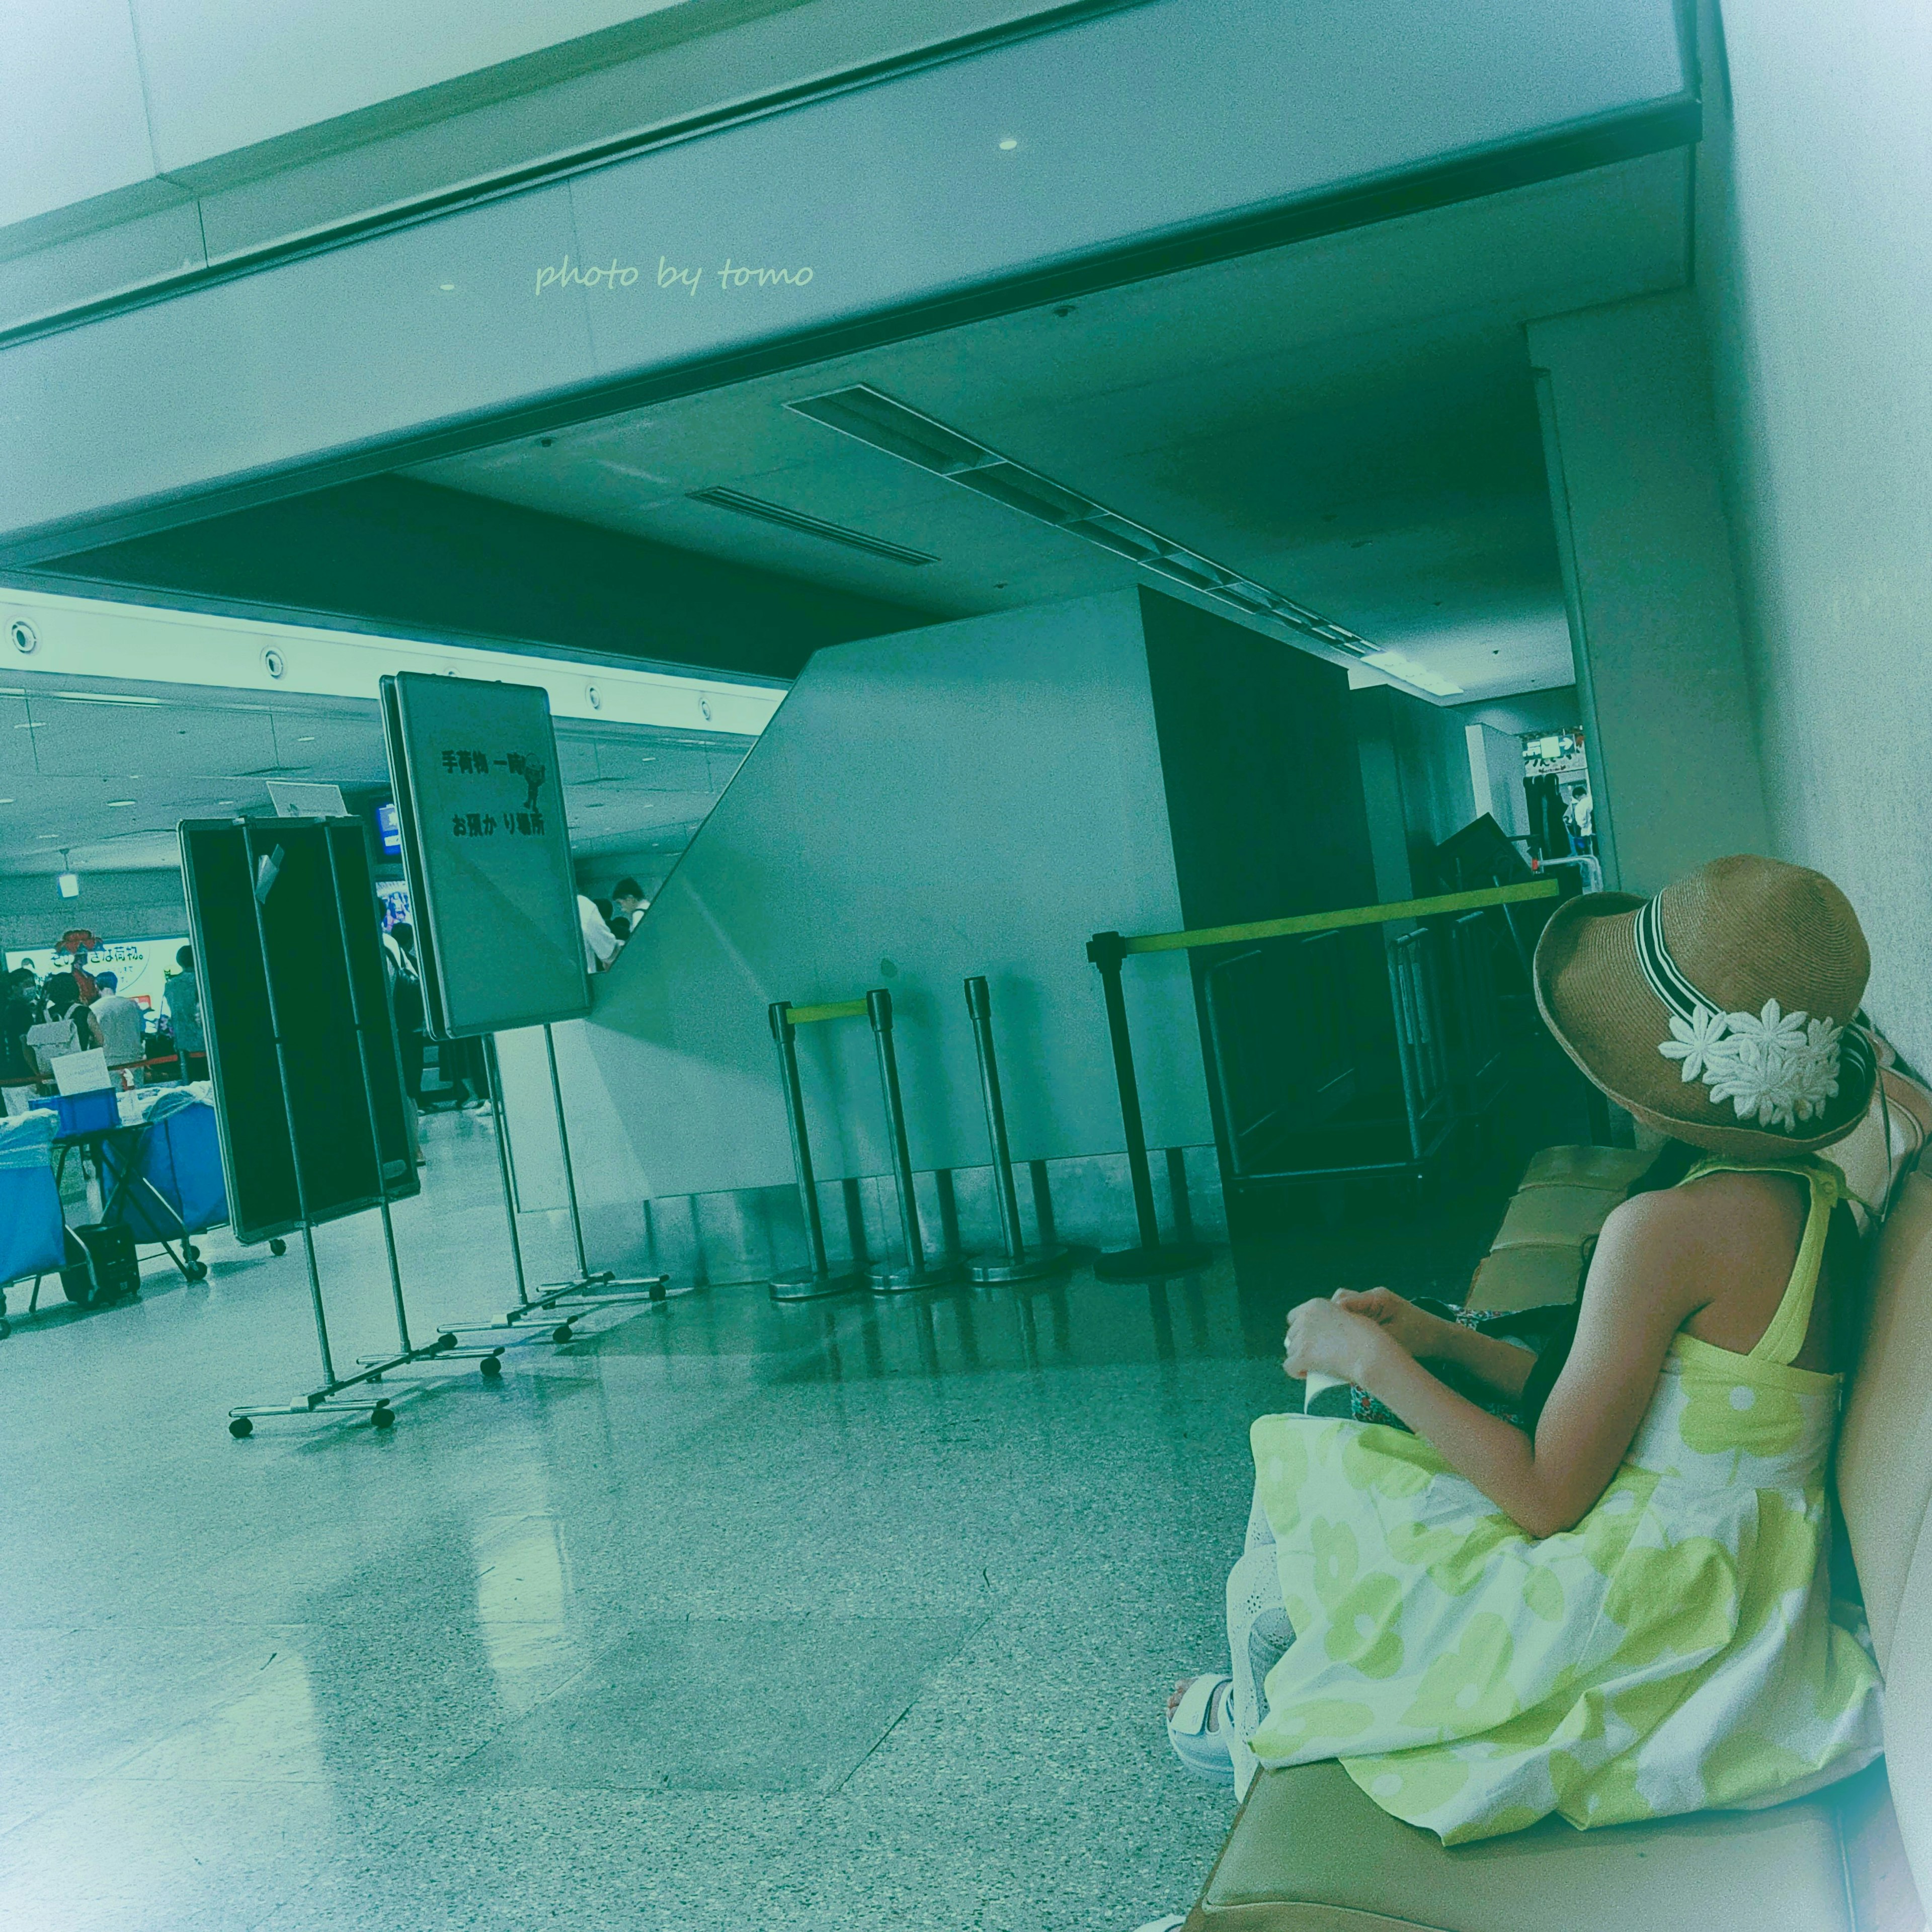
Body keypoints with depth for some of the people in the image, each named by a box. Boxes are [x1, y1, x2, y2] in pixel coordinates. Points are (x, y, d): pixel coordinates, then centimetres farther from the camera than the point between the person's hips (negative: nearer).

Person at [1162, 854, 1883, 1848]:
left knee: (1266, 1589, 9)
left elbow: (1547, 1496, -22)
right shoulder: (1812, 1195, 1)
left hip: (1645, 1609, -9)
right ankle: (1257, 1709, 41)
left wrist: (1371, 1359, -13)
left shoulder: (1669, 1228, -29)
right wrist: (1438, 1341, 3)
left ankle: (1257, 1730, 43)